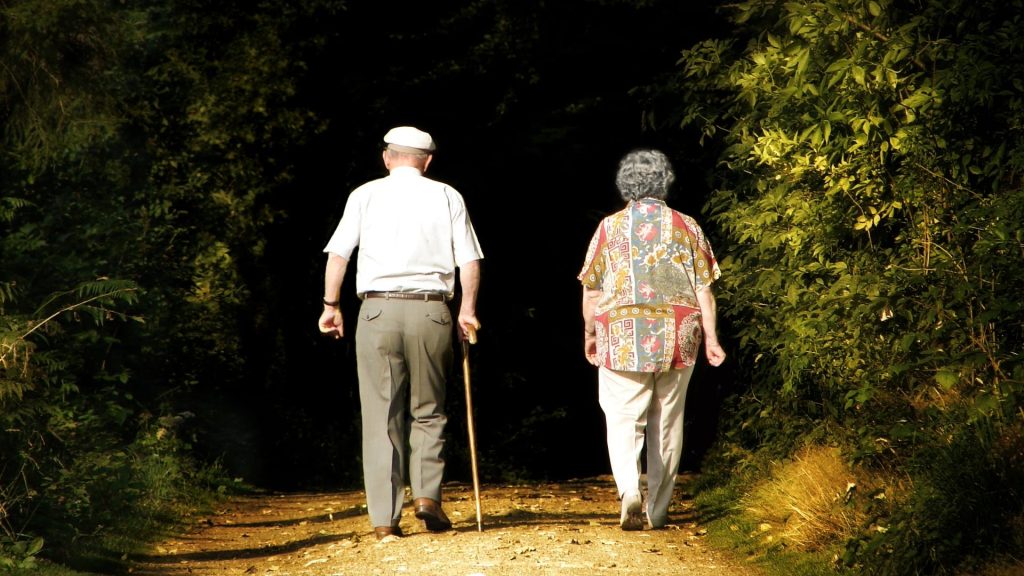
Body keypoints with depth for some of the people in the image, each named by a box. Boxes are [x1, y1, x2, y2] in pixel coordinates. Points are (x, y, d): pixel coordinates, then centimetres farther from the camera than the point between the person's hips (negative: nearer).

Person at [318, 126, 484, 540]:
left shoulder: (365, 195, 7)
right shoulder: (447, 197, 9)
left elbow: (338, 254, 2)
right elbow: (469, 260, 4)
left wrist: (331, 305, 10)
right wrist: (467, 310, 13)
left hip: (378, 310, 0)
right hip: (431, 311, 1)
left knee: (380, 416, 3)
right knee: (427, 411, 14)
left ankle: (384, 517, 0)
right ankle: (427, 494, -3)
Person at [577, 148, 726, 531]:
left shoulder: (610, 227, 2)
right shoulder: (686, 226, 5)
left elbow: (591, 289, 4)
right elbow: (704, 287, 2)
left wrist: (590, 333, 16)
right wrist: (710, 337, 5)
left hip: (623, 337, -2)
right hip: (678, 338, 2)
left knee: (624, 419, 0)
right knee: (667, 424, 10)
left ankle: (629, 490, -25)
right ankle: (658, 510, 14)